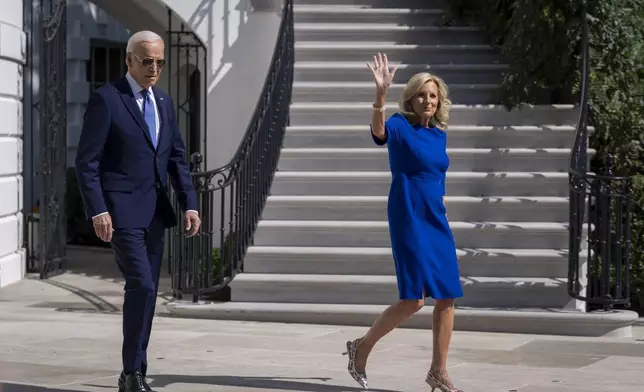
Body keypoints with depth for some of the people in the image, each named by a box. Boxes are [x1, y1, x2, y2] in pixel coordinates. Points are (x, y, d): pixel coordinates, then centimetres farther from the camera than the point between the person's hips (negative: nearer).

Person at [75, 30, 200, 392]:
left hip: (155, 212, 7)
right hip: (121, 210, -7)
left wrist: (190, 204, 3)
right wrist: (98, 211, -18)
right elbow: (87, 162, -10)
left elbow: (177, 158, 15)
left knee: (146, 292, 8)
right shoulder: (106, 99, -7)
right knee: (141, 286, -17)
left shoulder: (165, 102, 13)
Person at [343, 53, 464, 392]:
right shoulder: (400, 126, -8)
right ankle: (362, 347, 9)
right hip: (408, 221, -7)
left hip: (437, 221, 7)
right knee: (414, 300, -11)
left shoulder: (439, 135, 11)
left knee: (447, 297, 4)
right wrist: (381, 93, -49)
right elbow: (379, 131, -33)